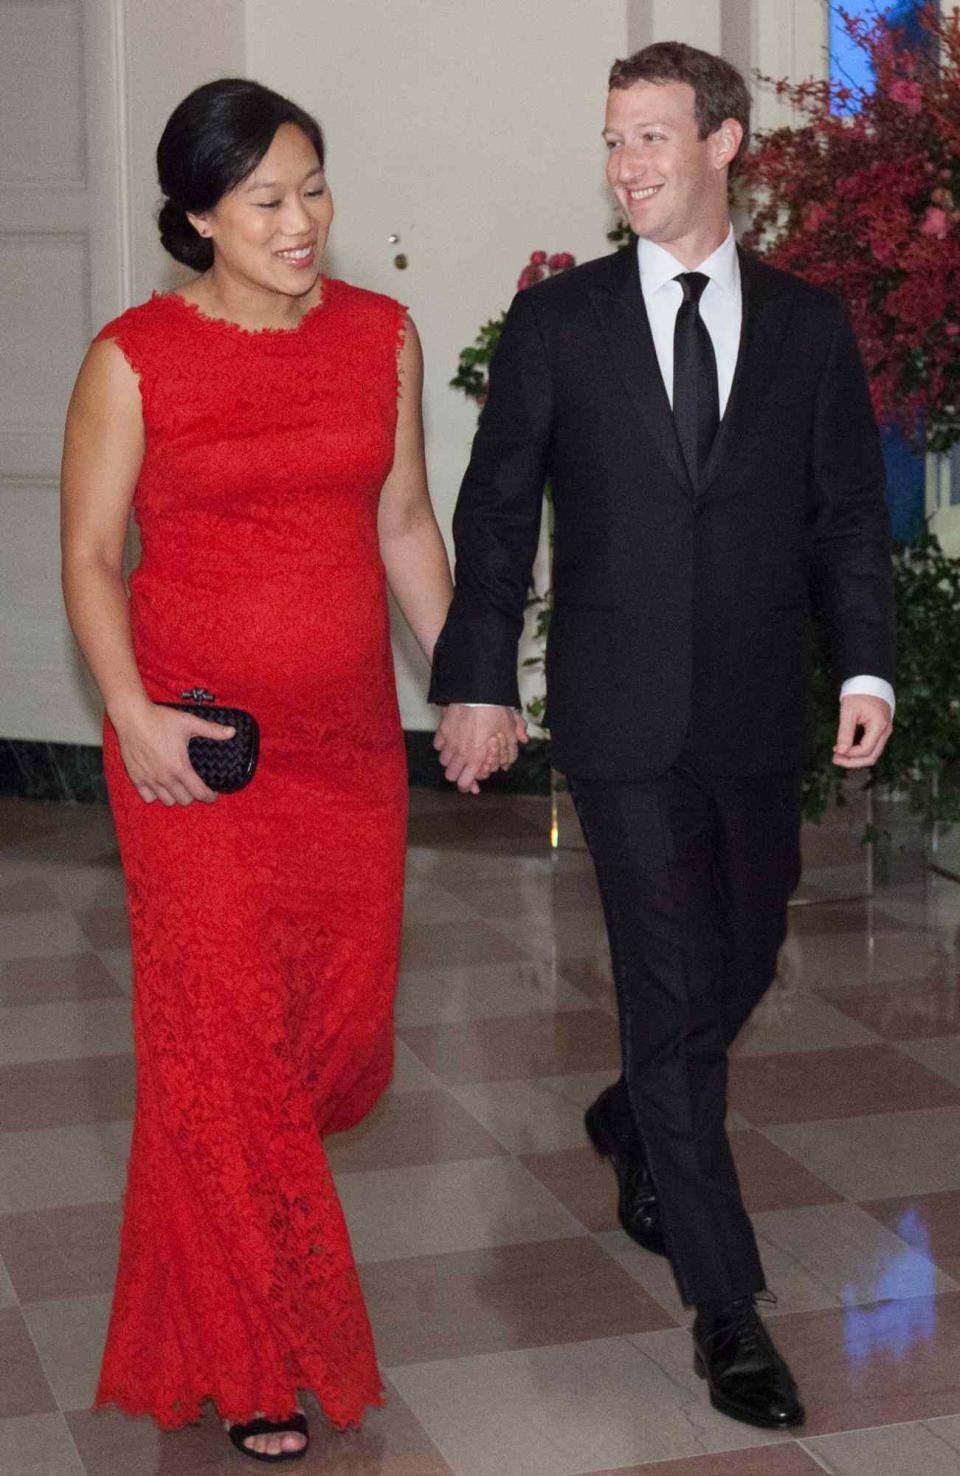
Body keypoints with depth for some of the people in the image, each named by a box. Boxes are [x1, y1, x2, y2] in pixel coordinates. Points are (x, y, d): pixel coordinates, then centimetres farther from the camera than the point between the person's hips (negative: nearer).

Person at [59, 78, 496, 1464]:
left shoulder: (383, 336, 5)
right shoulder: (134, 358, -6)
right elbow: (89, 552, -3)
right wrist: (131, 711, -15)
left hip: (349, 737, 4)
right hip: (198, 748, -4)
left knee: (344, 1029, 8)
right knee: (224, 1036, 0)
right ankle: (250, 1362, 15)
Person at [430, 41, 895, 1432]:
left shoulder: (809, 324, 6)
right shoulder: (557, 320, 1)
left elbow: (849, 511, 6)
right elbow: (495, 508, 3)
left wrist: (868, 665, -6)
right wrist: (477, 680, -3)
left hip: (758, 715, 3)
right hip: (626, 716, -3)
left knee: (743, 965, 16)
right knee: (676, 990, -4)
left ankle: (633, 1124, 47)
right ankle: (726, 1306, 3)